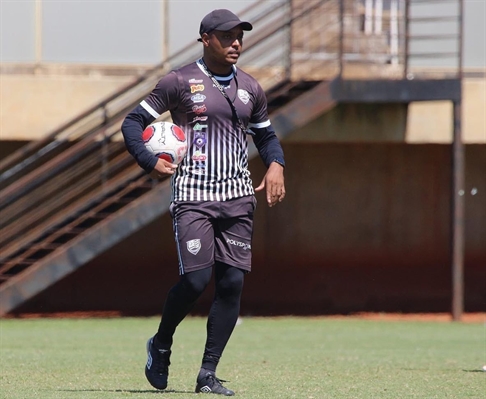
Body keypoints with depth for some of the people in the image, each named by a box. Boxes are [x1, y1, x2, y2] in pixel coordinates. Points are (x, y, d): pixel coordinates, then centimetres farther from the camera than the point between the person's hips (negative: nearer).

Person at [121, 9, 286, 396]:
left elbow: (266, 135, 26)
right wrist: (150, 162, -15)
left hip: (237, 196, 5)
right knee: (196, 279, -16)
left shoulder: (250, 88, 14)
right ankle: (161, 345, 12)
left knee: (232, 281, -4)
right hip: (192, 196, -5)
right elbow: (133, 121, 1)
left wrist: (276, 165, 5)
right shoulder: (180, 82, -1)